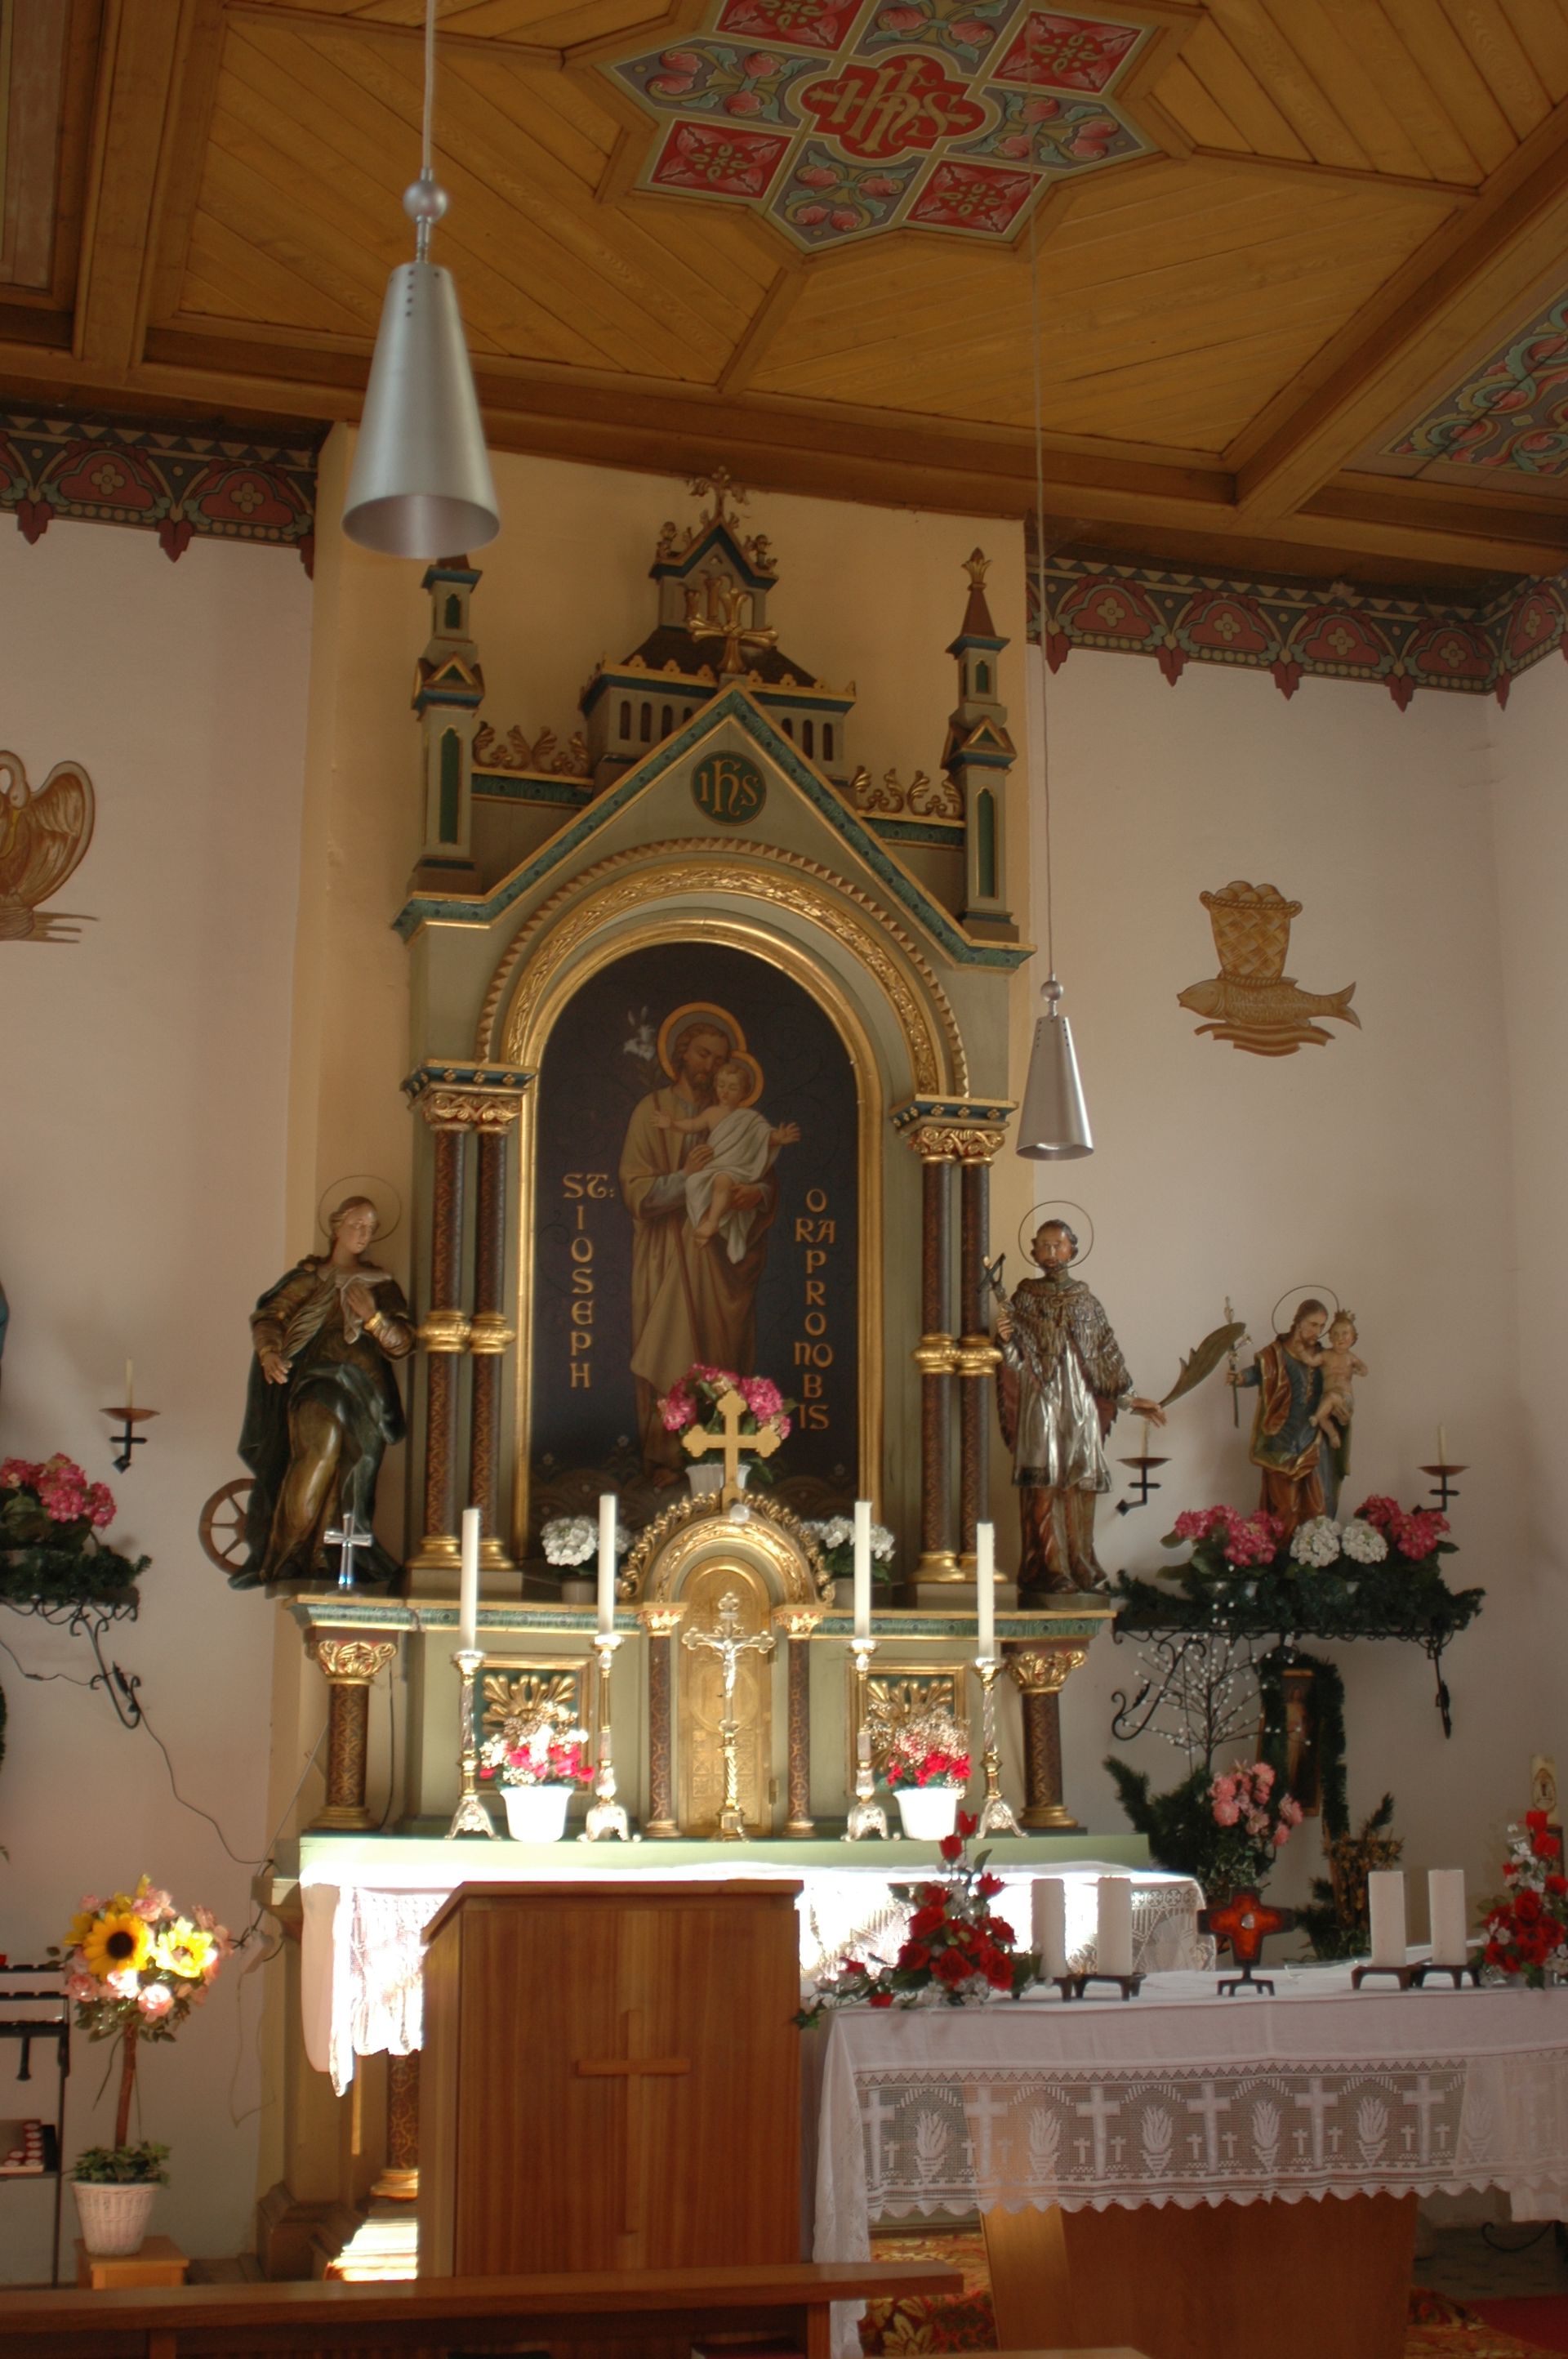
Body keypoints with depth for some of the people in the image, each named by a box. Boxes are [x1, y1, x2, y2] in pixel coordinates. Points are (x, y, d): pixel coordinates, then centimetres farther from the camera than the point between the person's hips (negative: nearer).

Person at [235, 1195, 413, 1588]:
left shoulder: (383, 1284, 22)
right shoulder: (309, 1276, 18)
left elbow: (403, 1345, 13)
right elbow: (268, 1317, 5)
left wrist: (373, 1317, -5)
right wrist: (269, 1353, -16)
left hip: (364, 1387, 2)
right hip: (315, 1379, -2)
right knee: (324, 1439, -29)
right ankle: (293, 1554, -25)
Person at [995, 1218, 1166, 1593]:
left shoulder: (1084, 1299, 12)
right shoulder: (1024, 1299, 5)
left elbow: (1106, 1355, 15)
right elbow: (1017, 1362, 0)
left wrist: (1130, 1398, 14)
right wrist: (1005, 1341, -22)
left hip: (1080, 1406, 3)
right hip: (1040, 1405, -2)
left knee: (1079, 1488, -1)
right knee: (1044, 1488, -8)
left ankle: (1080, 1568, 4)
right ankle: (1050, 1569, -7)